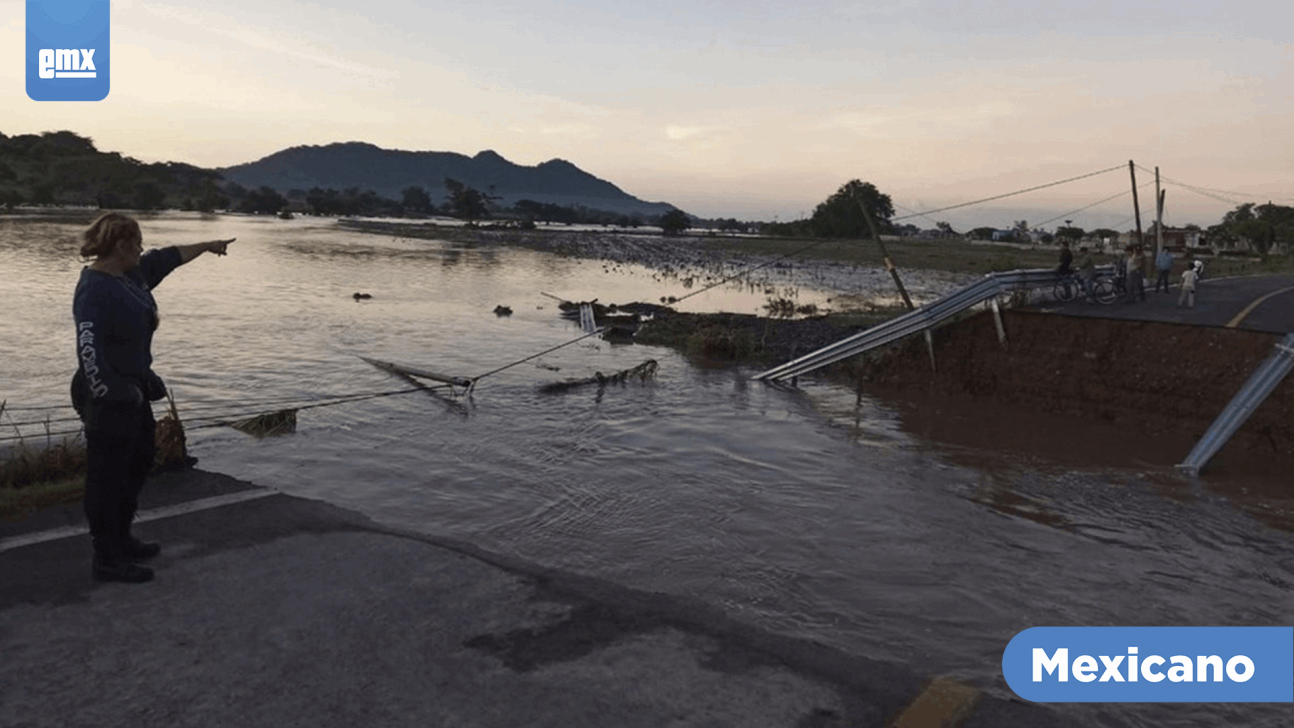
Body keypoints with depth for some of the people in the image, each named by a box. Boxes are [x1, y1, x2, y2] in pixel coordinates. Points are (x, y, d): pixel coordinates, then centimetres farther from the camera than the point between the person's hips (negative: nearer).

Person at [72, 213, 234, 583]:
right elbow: (88, 350, -25)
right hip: (109, 397, -10)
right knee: (108, 476, -1)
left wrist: (207, 245, 34)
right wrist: (108, 397, -25)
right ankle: (106, 560, 11)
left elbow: (167, 258, 24)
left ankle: (121, 540, 36)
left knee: (139, 464, 21)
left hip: (134, 389, 10)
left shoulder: (131, 275, 6)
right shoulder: (95, 290, -21)